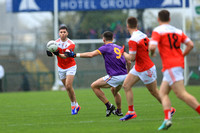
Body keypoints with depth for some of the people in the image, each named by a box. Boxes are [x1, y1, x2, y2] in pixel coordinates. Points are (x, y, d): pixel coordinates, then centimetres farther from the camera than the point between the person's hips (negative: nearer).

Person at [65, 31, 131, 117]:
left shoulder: (106, 47, -2)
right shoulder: (119, 48, 17)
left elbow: (91, 54, -11)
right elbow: (128, 62, 18)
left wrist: (75, 55, -7)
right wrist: (127, 74, 31)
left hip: (115, 77, -8)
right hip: (124, 76, 8)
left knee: (94, 86, 4)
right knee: (114, 91, 35)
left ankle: (109, 106, 1)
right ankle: (119, 111, 35)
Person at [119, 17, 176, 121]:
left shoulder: (132, 40, -25)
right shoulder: (143, 35, 2)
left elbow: (131, 58, -25)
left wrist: (124, 54, -5)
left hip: (146, 70, -9)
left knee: (154, 92, 6)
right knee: (126, 85, 3)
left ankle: (170, 109, 23)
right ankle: (131, 112, 1)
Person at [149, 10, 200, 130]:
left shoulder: (158, 31, -4)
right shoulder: (177, 31, 15)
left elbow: (152, 46, -17)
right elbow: (190, 44, 8)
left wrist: (152, 52, 5)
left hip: (171, 66, -8)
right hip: (179, 63, 8)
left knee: (182, 94, -13)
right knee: (163, 93, 9)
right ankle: (167, 119, -7)